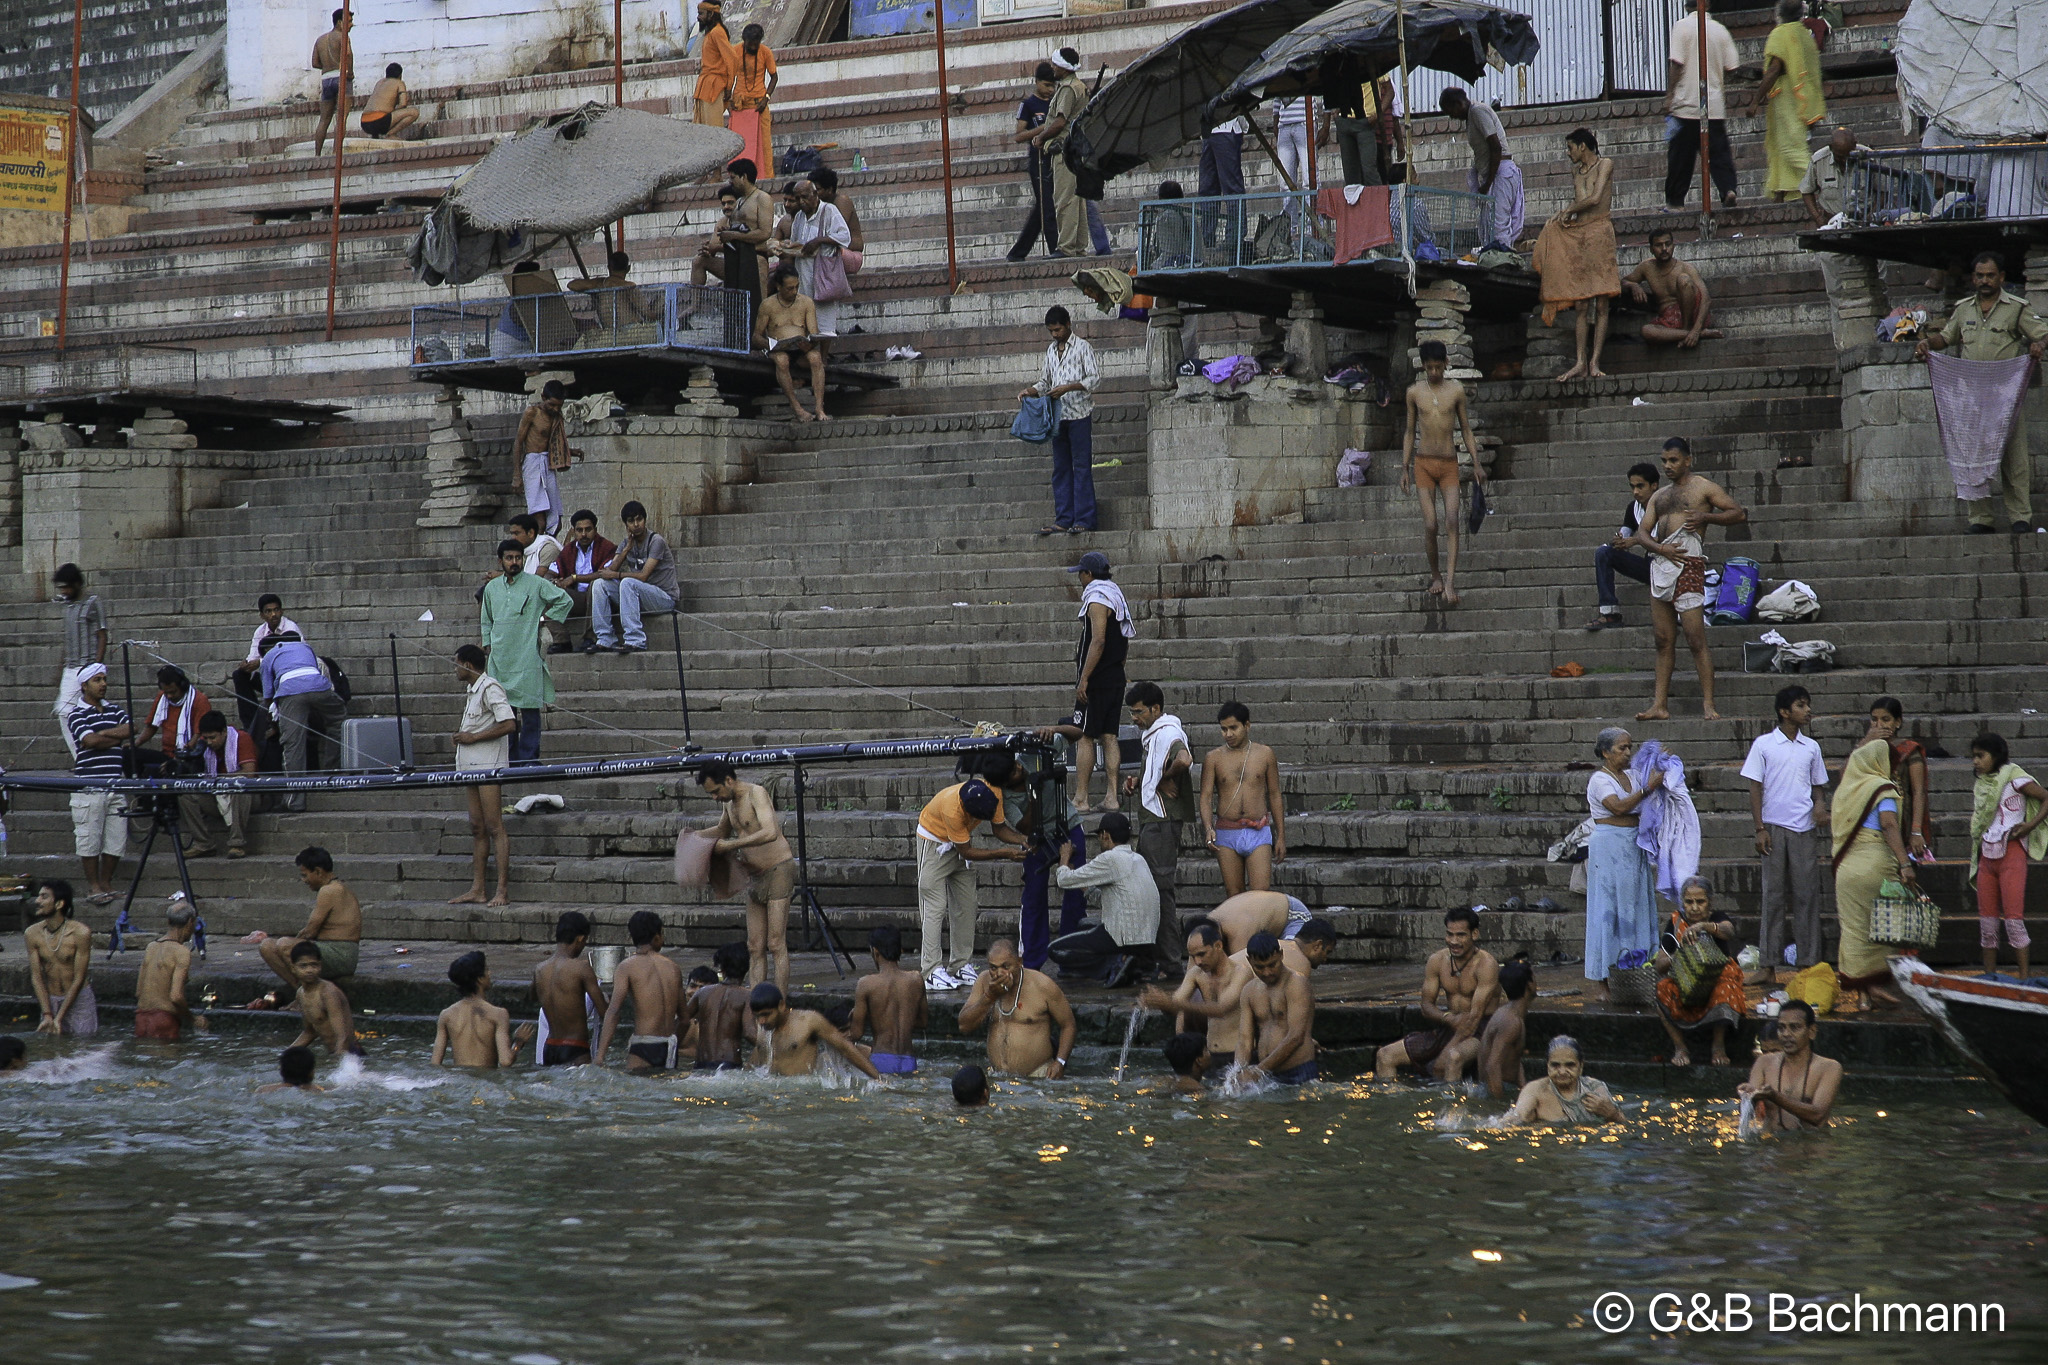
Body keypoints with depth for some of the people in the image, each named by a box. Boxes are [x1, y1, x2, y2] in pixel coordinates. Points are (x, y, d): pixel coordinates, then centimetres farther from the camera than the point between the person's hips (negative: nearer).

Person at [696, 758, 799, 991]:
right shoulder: (729, 801, 10)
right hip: (755, 876, 9)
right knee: (755, 948, 4)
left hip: (779, 870, -9)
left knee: (776, 944, -11)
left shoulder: (756, 793, -16)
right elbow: (722, 830, 33)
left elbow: (770, 833, -32)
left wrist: (730, 845, -28)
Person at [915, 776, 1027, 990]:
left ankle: (961, 966, 7)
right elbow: (967, 852, -28)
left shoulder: (992, 793, -24)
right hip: (934, 841, -6)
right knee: (935, 908, -12)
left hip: (961, 839, 6)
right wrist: (1005, 853, -32)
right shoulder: (952, 809, -40)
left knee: (966, 906, 4)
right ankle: (932, 972, -15)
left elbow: (999, 828, -8)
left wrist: (1022, 840, -26)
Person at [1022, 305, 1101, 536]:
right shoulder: (1051, 350, 16)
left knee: (1082, 467, -6)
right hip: (1058, 415, 6)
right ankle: (1063, 519, 7)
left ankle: (1084, 520, -7)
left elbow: (1095, 378, -9)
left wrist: (1068, 387, -20)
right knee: (1061, 468, 5)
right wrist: (1031, 391, 1)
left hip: (1079, 413, -6)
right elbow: (1045, 382, 21)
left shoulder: (1082, 347, -3)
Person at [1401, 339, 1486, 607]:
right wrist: (1405, 468, 8)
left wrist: (1476, 463, 3)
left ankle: (1450, 582, -18)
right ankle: (1435, 577, 11)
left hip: (1449, 464, 0)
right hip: (1424, 463, 0)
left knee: (1452, 521, -14)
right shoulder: (1415, 392, 5)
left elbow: (1466, 429, 9)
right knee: (1430, 524, -6)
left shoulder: (1455, 390, 3)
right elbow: (1410, 432, 12)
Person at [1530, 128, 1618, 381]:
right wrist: (1567, 212, -1)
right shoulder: (1576, 170, 20)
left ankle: (1594, 363, -8)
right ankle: (1581, 363, -4)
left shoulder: (1605, 164, 1)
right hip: (1576, 233, 6)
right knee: (1581, 305, -1)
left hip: (1599, 230, -6)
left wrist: (1569, 210, 1)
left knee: (1600, 303, -6)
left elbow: (1595, 199, -10)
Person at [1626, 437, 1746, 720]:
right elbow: (1642, 532, 15)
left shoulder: (1703, 488, 4)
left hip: (1687, 565, -7)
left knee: (1696, 640, -11)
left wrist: (1705, 517, -11)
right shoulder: (1660, 495, 23)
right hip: (1659, 566, 7)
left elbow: (1739, 514, 1)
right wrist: (1660, 548, -5)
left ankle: (1708, 705, -11)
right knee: (1664, 640, 6)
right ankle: (1660, 705, 7)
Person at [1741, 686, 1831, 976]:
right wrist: (1760, 828, -6)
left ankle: (1810, 962, 5)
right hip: (1775, 827, -3)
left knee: (1807, 894, 1)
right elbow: (1755, 788, 1)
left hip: (1806, 828, 3)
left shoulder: (1811, 747, 11)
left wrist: (1821, 804, -3)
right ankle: (1769, 964, 2)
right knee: (1774, 894, -1)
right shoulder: (1764, 745, 1)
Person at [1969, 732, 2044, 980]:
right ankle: (1989, 977, 9)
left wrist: (2031, 824, -15)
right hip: (1986, 857, 7)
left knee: (2013, 918, -10)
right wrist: (1973, 864, 15)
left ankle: (2024, 977, -8)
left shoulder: (2013, 778, -5)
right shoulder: (1980, 786, 14)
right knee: (1986, 921, 5)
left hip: (2011, 854, -7)